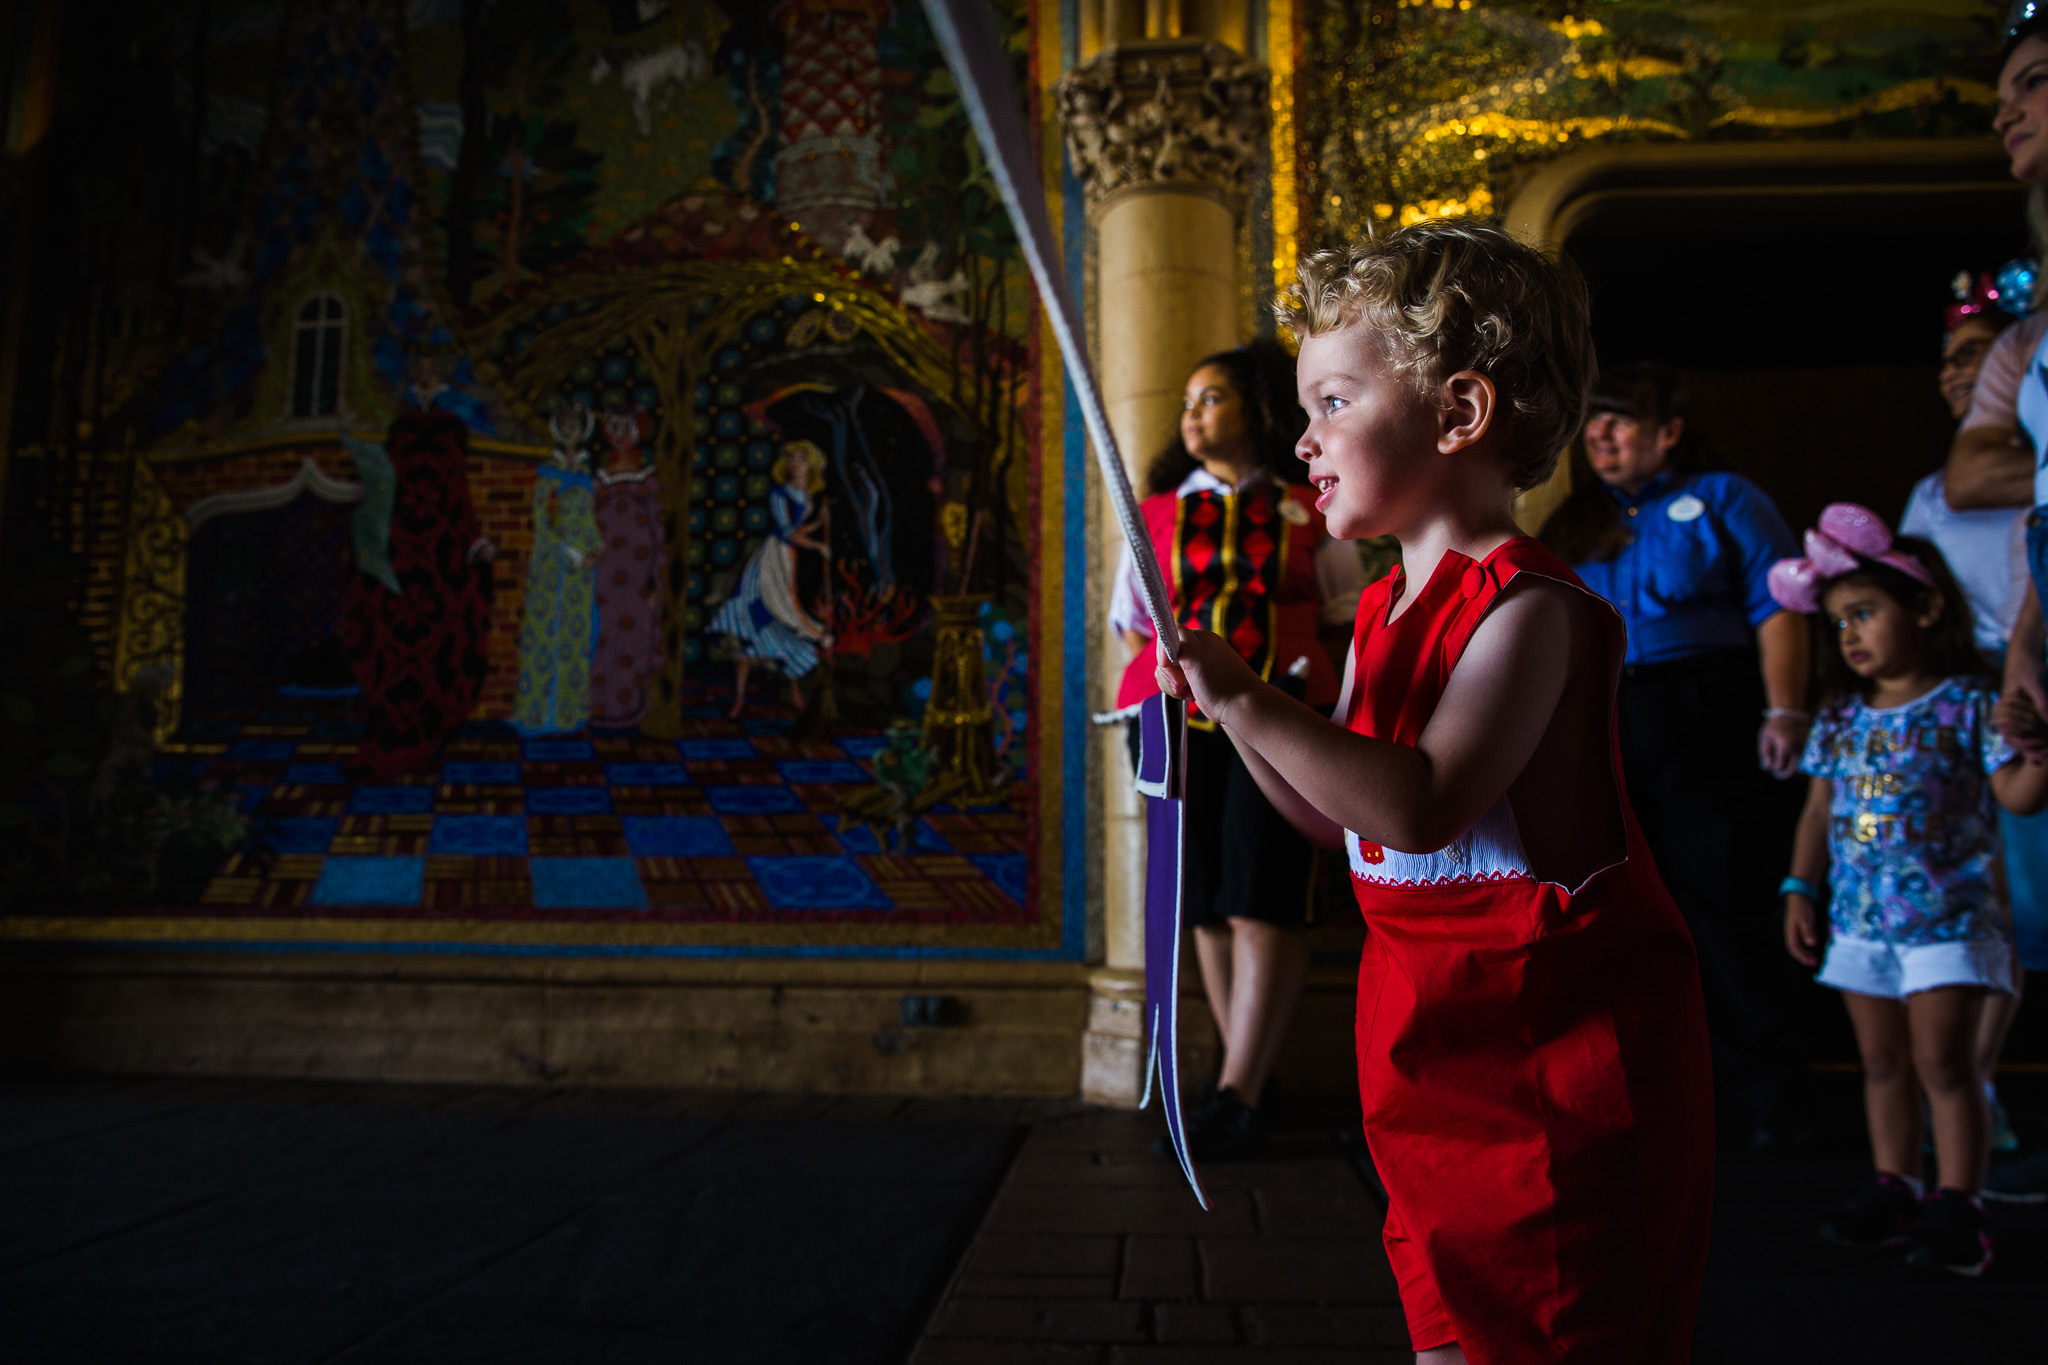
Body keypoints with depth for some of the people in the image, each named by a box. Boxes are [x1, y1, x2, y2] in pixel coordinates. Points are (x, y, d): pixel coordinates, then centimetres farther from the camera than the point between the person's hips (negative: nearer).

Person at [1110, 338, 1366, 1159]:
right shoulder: (1158, 511, 15)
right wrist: (1162, 680, 2)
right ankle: (1251, 1083, 14)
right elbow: (1134, 625, 18)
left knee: (1261, 899, -10)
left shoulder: (1308, 509, 10)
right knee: (1205, 904, 3)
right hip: (1178, 719, 3)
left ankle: (1236, 1094, -7)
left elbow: (1347, 614, 12)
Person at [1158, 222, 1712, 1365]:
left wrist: (1247, 699, -27)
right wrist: (1228, 697, 2)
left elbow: (1417, 807, -31)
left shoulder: (1529, 606, -19)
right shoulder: (1387, 610, 8)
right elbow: (1338, 816, 13)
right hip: (1441, 1043, 8)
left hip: (1558, 1045, -8)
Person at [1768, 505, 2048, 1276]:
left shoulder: (1968, 702, -7)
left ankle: (1956, 1205, 8)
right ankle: (1894, 1189, 23)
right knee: (1883, 1063, 12)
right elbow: (1819, 810, 11)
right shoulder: (1842, 715, 7)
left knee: (1943, 1062, -2)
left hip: (1946, 917, -5)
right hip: (1860, 919, 5)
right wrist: (1800, 890, 8)